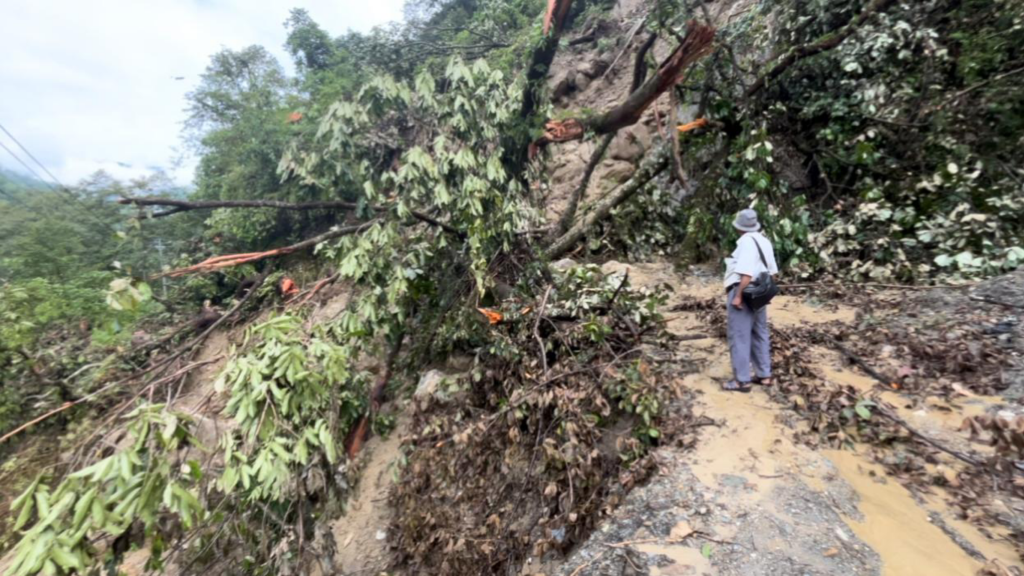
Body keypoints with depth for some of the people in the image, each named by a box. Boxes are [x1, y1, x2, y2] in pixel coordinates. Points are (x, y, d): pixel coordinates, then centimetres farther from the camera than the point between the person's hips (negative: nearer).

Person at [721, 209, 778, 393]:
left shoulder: (746, 242, -16)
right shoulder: (764, 241, 11)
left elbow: (747, 274, -24)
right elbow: (772, 271, 13)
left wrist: (738, 296, -22)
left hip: (744, 293, -9)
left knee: (739, 337, -2)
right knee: (759, 334, 17)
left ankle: (742, 380, 3)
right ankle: (764, 375, 26)